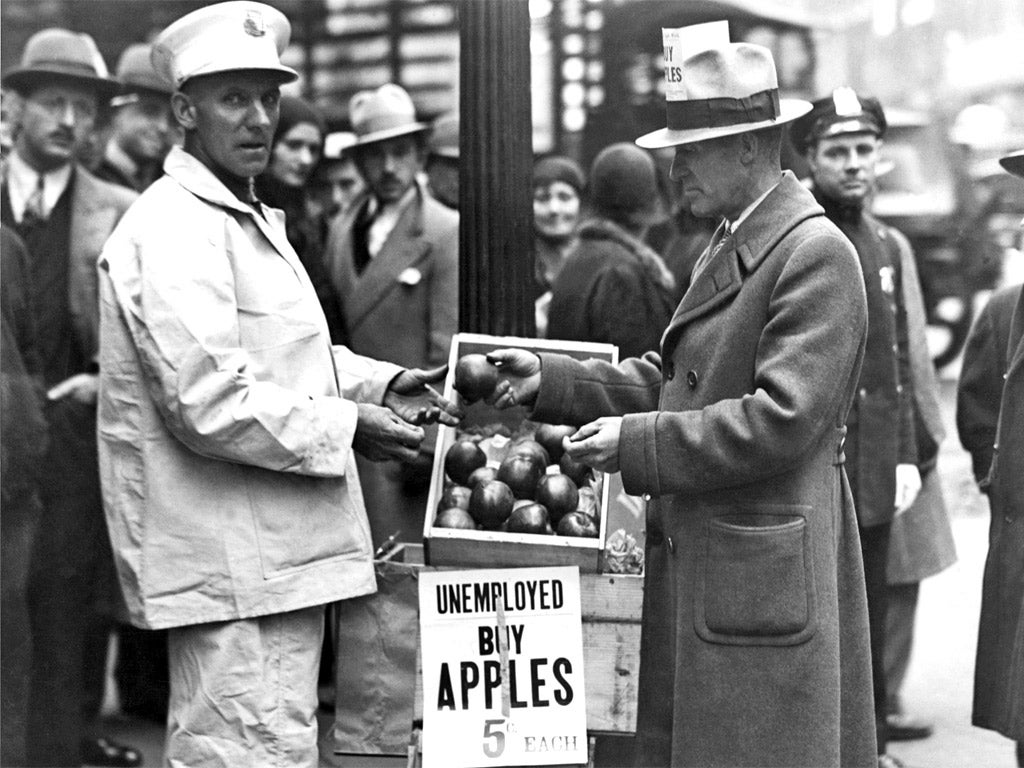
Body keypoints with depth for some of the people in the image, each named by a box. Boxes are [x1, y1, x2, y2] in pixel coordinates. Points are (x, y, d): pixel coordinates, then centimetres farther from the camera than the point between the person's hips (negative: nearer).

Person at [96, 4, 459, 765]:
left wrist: (377, 383, 10)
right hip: (233, 568, -10)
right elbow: (210, 405, -24)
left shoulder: (246, 218, 18)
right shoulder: (173, 231, -17)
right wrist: (346, 427, -16)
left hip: (272, 554, 10)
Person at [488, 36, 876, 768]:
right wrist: (549, 379, 7)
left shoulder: (816, 254, -14)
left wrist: (636, 442, -18)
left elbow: (781, 417, -21)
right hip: (697, 563, 9)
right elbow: (671, 381, 17)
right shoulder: (727, 248, 16)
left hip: (764, 576, -9)